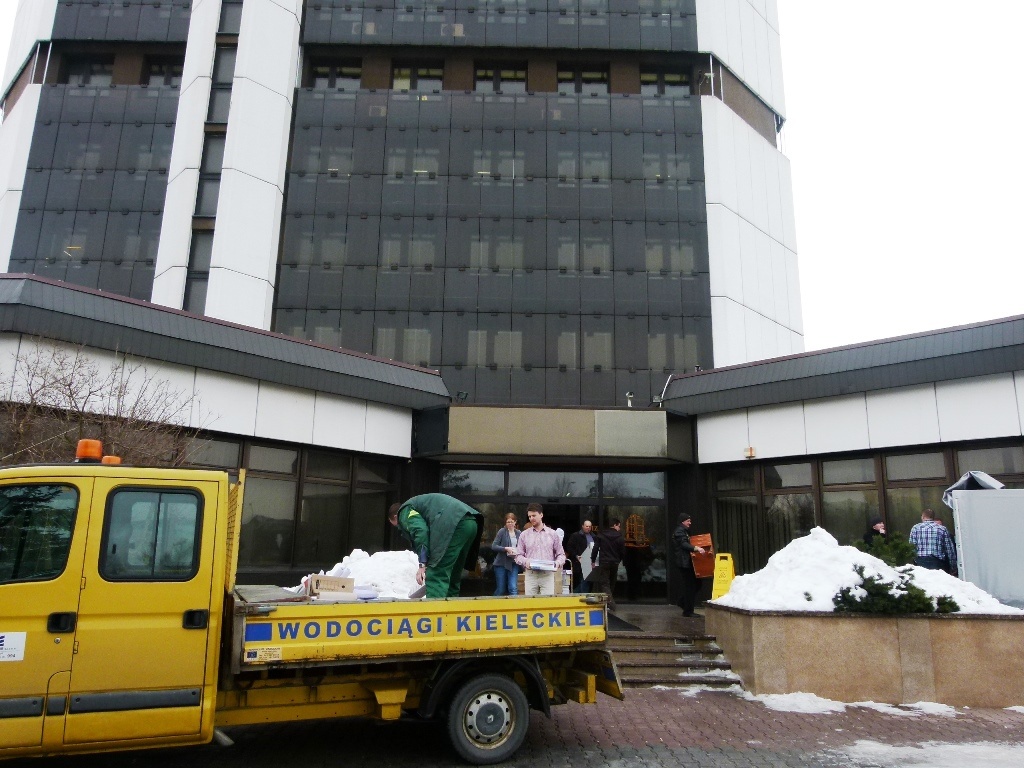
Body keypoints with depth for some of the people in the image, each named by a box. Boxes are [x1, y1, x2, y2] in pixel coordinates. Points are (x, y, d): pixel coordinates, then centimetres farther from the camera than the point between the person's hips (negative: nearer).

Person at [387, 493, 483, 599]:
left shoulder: (405, 511, 13)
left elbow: (420, 531, -8)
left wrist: (423, 564, -11)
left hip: (453, 524, -9)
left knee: (436, 576, -9)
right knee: (453, 577, 16)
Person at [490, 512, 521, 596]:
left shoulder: (518, 533, 6)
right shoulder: (502, 532, -4)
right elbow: (493, 546, -8)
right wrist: (506, 548, -19)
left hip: (513, 563, 2)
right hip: (501, 563, -2)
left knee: (513, 588, -8)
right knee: (500, 590, 7)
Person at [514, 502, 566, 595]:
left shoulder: (553, 534, 7)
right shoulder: (524, 535, 8)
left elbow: (561, 554, 9)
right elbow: (518, 555, 8)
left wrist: (558, 563, -12)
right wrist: (525, 561, -13)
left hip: (548, 575, -1)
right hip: (531, 575, 1)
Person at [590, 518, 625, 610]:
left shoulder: (601, 535, -1)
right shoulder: (619, 537, 0)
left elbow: (596, 548, -4)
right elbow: (622, 551, 4)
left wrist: (593, 560, 4)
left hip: (603, 562, -2)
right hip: (615, 563, 2)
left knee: (604, 583, -5)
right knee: (612, 583, 15)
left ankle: (610, 604, -20)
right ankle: (611, 602, 19)